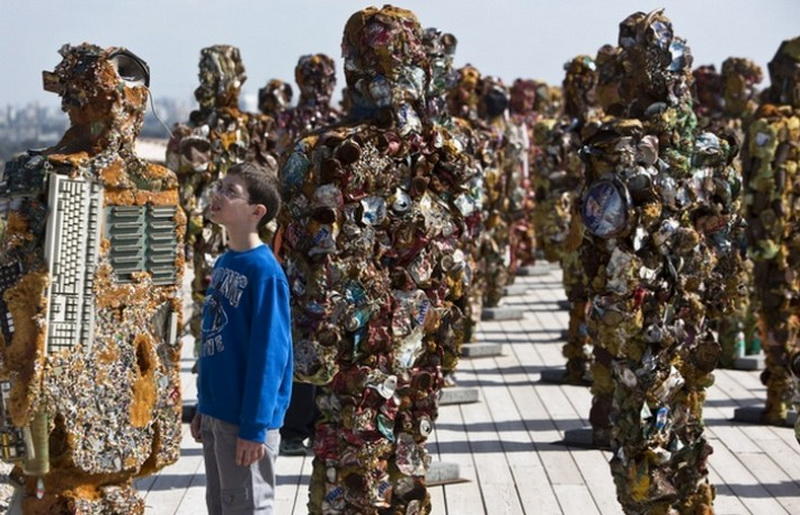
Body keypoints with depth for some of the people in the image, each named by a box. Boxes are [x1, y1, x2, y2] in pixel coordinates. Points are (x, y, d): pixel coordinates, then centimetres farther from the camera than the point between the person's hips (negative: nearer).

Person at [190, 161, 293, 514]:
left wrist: (255, 426, -20)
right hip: (216, 412, 8)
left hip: (244, 418, -8)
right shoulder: (222, 263, 9)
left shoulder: (264, 270, -17)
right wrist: (203, 407, 15)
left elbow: (269, 353, -19)